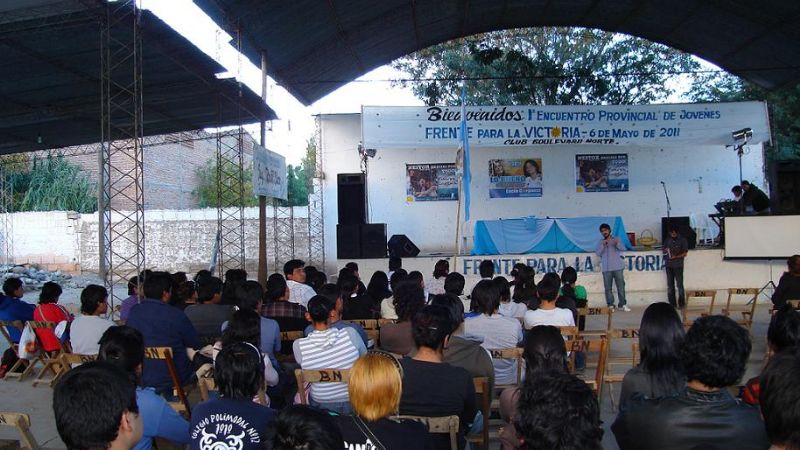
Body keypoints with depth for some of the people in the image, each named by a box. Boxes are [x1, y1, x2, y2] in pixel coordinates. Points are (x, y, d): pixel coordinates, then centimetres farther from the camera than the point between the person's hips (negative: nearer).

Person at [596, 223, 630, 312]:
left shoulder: (617, 239, 8)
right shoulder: (600, 242, 12)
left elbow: (623, 248, -6)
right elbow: (598, 253, -1)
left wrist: (617, 244, -27)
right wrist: (603, 245, -17)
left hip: (617, 267, -1)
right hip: (606, 269, 1)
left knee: (621, 286, -2)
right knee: (608, 288, 1)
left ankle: (622, 305, 4)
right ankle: (610, 305, 5)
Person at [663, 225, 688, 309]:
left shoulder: (682, 240, -1)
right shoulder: (667, 240, 11)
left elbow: (685, 253, -3)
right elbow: (664, 250, 19)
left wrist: (676, 256, -18)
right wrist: (665, 251, -6)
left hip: (678, 265, -4)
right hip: (669, 265, 4)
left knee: (679, 285, -5)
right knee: (670, 285, 4)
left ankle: (681, 304, 2)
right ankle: (672, 304, 10)